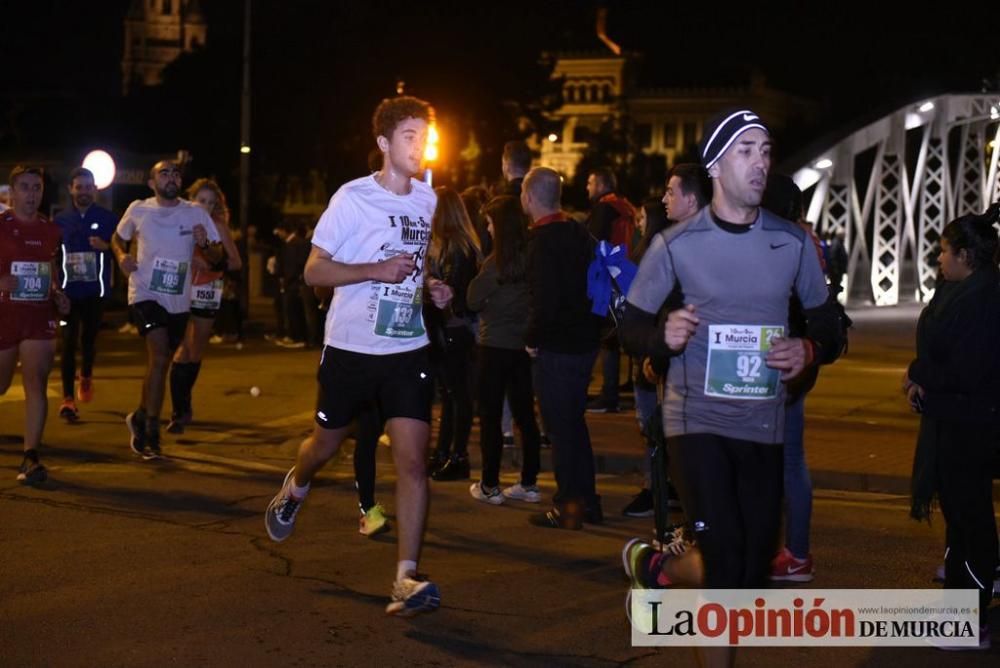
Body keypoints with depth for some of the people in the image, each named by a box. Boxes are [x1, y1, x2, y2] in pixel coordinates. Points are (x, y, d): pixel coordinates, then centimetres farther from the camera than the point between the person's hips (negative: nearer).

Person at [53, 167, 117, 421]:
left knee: (89, 338, 12)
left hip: (95, 290, 0)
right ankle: (68, 398, -6)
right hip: (68, 290, 0)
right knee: (69, 341, -6)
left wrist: (106, 247, -17)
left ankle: (86, 376, 42)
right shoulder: (61, 219, 4)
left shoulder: (107, 218, 0)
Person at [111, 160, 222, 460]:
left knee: (159, 364, 15)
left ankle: (140, 417, 39)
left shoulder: (196, 213, 0)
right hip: (146, 294, -3)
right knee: (159, 359, -20)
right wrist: (121, 255, -5)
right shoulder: (138, 210, -1)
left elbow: (216, 258, 0)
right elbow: (118, 237, 17)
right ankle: (151, 434, -12)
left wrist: (204, 244, -22)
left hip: (179, 301, 3)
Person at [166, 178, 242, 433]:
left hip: (206, 294, 2)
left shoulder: (218, 227, -3)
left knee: (196, 353, 11)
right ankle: (179, 412, -6)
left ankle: (184, 406, 28)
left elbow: (236, 262, -6)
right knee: (182, 351, -10)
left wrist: (210, 264, -20)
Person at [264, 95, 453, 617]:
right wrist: (377, 270, -24)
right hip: (351, 348, -3)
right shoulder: (353, 197, -10)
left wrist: (430, 288, 4)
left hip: (408, 350, 3)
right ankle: (292, 490, 52)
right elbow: (315, 270, -11)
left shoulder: (427, 199, 7)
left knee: (413, 460, -11)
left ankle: (407, 579, -11)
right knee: (326, 444, 16)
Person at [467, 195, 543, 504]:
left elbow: (473, 300, -9)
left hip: (496, 344, -6)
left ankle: (490, 486, 4)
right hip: (525, 343, 6)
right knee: (525, 414, 12)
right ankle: (529, 483, 16)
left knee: (490, 415, 2)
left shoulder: (497, 261, -15)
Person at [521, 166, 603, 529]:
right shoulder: (578, 232, 8)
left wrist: (533, 339, -11)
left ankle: (568, 506, 5)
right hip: (584, 341, 8)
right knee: (574, 421, 18)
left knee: (560, 427, 0)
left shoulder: (543, 240, -18)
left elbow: (545, 299, -24)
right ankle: (587, 501, 24)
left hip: (557, 348, -8)